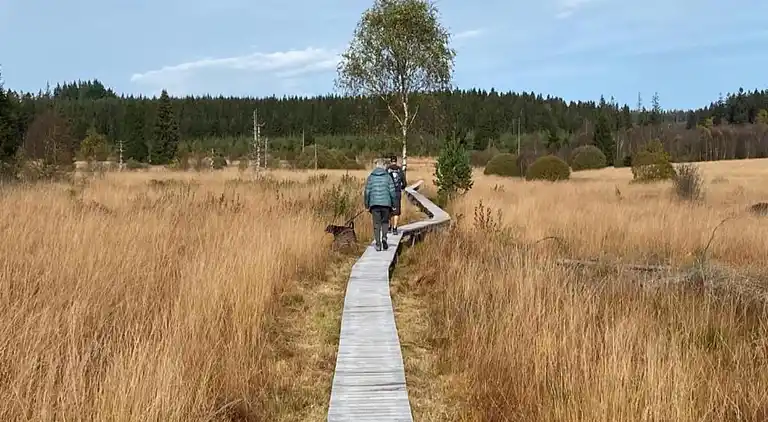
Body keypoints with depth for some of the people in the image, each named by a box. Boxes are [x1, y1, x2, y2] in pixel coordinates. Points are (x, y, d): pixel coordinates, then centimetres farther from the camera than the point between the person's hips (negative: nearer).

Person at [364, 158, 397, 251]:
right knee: (385, 222, 15)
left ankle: (378, 244, 2)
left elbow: (367, 191, 2)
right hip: (386, 203, 0)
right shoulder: (388, 176, 0)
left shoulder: (371, 177, 2)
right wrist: (394, 203, 9)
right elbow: (392, 191, -1)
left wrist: (366, 204, 10)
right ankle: (384, 237, -8)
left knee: (377, 224, 7)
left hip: (374, 204, 0)